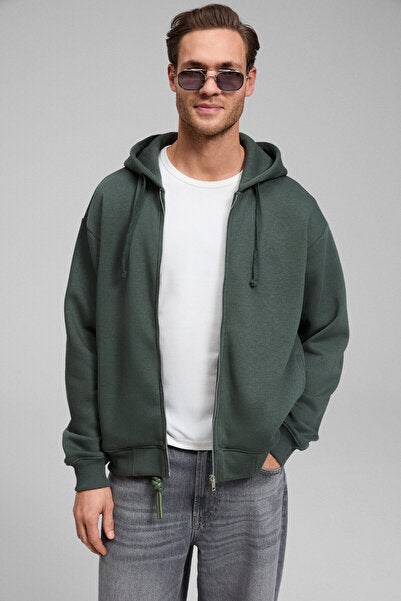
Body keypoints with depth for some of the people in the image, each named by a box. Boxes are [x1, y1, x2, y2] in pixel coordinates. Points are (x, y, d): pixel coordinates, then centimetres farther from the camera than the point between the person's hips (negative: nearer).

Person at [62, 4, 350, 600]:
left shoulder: (293, 208, -1)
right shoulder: (118, 199, -1)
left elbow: (327, 333, 8)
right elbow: (85, 337, 1)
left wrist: (284, 439, -1)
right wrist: (88, 469, -2)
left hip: (249, 482, 1)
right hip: (139, 479, 0)